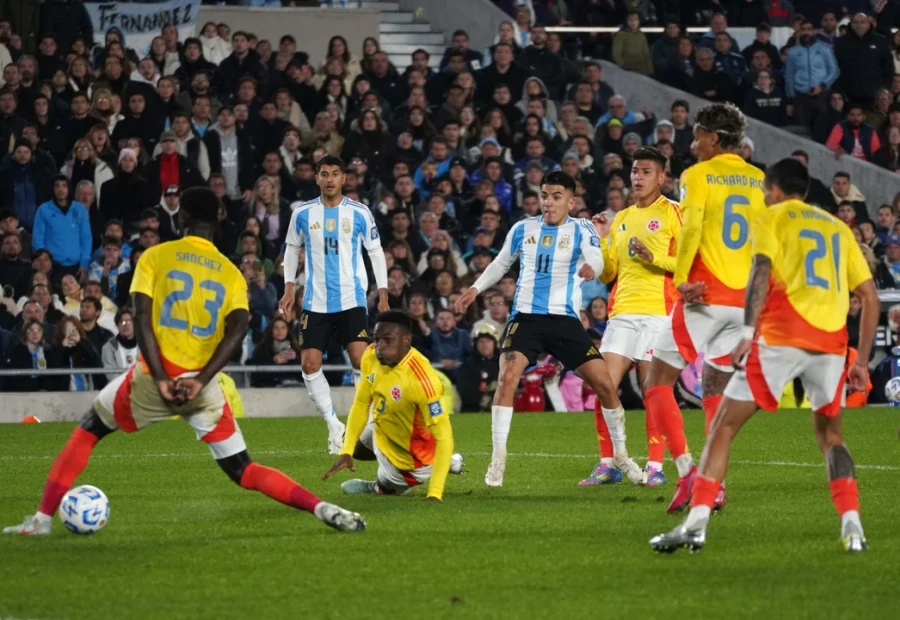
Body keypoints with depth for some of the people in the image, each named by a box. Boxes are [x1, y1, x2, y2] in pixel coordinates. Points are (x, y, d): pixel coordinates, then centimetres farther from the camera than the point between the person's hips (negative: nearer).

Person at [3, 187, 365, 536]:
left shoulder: (155, 257, 4)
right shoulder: (231, 273, 10)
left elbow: (142, 318, -8)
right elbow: (238, 328, -6)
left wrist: (160, 379, -11)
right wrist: (201, 380, -11)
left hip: (155, 377, -2)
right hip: (202, 384, 2)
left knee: (87, 431, 20)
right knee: (243, 472, 7)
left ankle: (42, 519, 14)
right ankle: (322, 509, -11)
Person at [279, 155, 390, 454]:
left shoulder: (359, 213, -1)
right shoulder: (303, 213, 4)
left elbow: (376, 251, 6)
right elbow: (292, 248, 15)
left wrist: (383, 293, 0)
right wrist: (289, 287, 7)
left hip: (352, 300, -2)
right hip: (316, 302, 2)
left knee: (361, 360, -15)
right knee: (309, 364, -5)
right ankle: (334, 426, 9)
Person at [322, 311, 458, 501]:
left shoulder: (422, 380, -42)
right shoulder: (371, 357, -20)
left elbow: (443, 437, -38)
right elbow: (361, 405, -3)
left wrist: (434, 494, -42)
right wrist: (346, 452, -9)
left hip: (412, 456, -7)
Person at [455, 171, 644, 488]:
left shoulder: (581, 230, -1)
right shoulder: (523, 229, 6)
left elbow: (596, 258, -21)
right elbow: (501, 263, 22)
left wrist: (592, 266, -44)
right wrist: (476, 289, 12)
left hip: (565, 320, -1)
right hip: (526, 316, 1)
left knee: (604, 384, -6)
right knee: (508, 377, -21)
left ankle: (621, 455, 15)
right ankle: (498, 458, -12)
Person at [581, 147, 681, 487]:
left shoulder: (671, 213, 2)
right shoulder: (621, 219, 20)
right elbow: (607, 273, 21)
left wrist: (655, 258, -18)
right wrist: (603, 240, 8)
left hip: (657, 310, -6)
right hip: (622, 312, 6)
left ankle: (655, 466, 0)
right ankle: (608, 465, 4)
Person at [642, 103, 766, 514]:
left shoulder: (698, 175, -5)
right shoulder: (760, 180, 10)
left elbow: (691, 228, -18)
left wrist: (682, 279, -14)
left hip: (704, 297, -5)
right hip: (745, 299, 5)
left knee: (658, 384, 4)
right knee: (716, 391, 13)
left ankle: (686, 470, -12)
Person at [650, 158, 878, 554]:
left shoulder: (770, 218, 10)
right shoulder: (838, 228, 23)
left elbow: (762, 271, -9)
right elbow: (870, 298, 18)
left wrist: (747, 333, -17)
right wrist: (862, 361, 20)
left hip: (781, 336, -4)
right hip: (831, 342, 4)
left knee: (724, 427, 3)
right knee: (830, 436, 21)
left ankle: (696, 525, -9)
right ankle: (852, 528, 2)